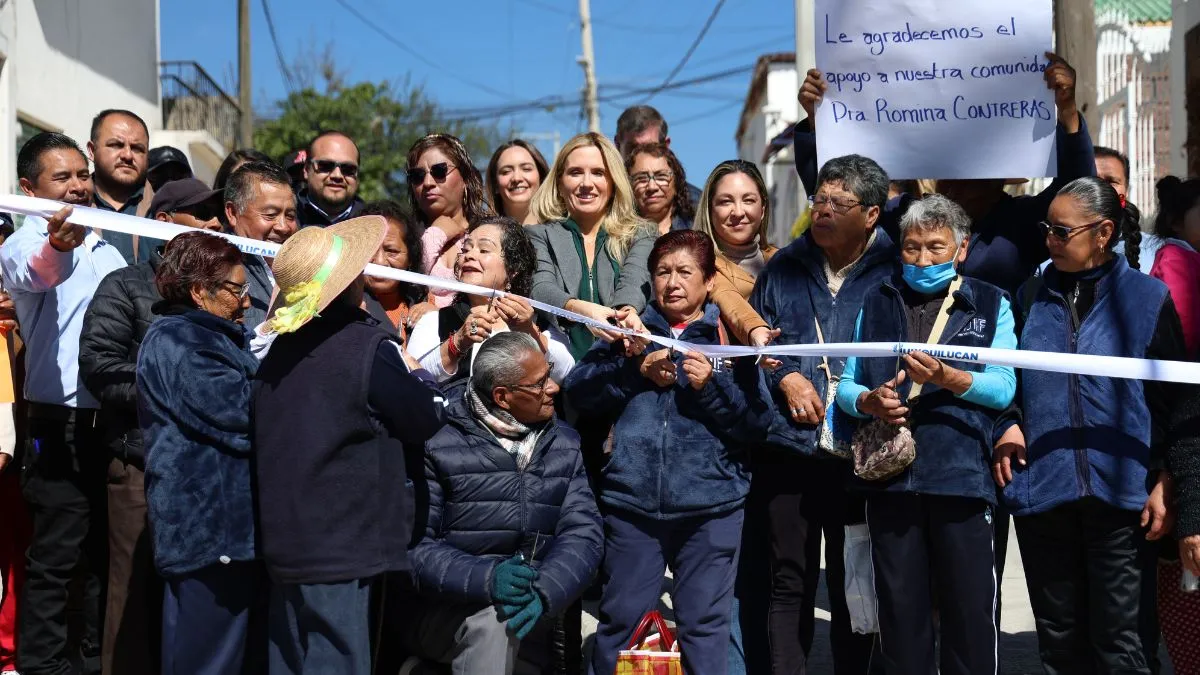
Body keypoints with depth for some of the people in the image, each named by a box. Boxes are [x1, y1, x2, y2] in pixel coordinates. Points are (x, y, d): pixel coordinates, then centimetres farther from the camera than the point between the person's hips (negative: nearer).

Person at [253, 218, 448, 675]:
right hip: (343, 546, -7)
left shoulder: (281, 348, 6)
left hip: (284, 542, 7)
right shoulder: (367, 346, -15)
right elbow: (429, 418, -5)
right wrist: (414, 370, 13)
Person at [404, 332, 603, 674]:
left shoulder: (564, 444, 8)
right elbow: (413, 545, -13)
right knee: (494, 619, -31)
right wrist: (485, 579, -29)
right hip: (443, 612, -4)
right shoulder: (437, 442, -7)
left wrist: (543, 591, -22)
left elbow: (584, 532, -3)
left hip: (533, 610, 5)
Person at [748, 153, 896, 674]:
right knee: (790, 581, 6)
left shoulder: (893, 270, -1)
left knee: (853, 584, 10)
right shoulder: (785, 266, 9)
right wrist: (784, 378, -1)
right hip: (789, 447, 2)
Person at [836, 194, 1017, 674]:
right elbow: (846, 385, 11)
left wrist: (948, 377, -20)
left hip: (961, 475, -2)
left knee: (969, 611, 0)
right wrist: (869, 401, -10)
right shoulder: (876, 304, 14)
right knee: (900, 611, 8)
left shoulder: (991, 305, 8)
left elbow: (1003, 388, -3)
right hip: (889, 474, 2)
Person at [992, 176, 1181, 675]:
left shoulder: (1147, 297, 1)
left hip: (1119, 490, -3)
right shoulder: (1032, 297, 10)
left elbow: (1171, 399, 2)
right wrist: (1008, 427, 0)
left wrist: (1164, 483, -3)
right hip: (1040, 488, 3)